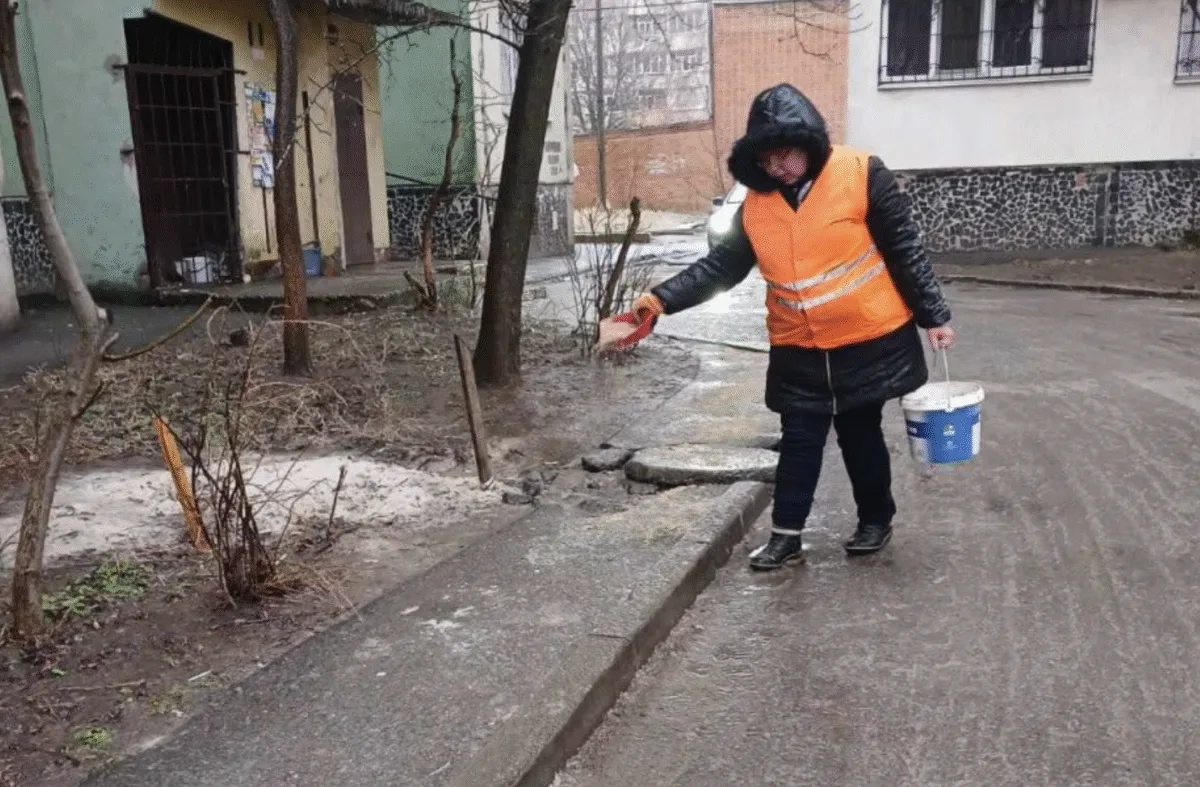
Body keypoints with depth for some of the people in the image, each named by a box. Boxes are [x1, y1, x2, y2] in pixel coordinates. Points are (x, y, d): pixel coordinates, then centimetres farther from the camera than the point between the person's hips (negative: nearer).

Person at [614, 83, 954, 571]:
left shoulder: (862, 176, -11)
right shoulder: (757, 204, -1)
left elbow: (906, 250, -7)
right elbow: (721, 266, -1)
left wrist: (933, 315, -4)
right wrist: (662, 298, -13)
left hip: (869, 342, -3)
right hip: (798, 351, 3)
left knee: (860, 434, 10)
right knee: (799, 441, 7)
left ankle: (877, 520, 31)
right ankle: (786, 536, 17)